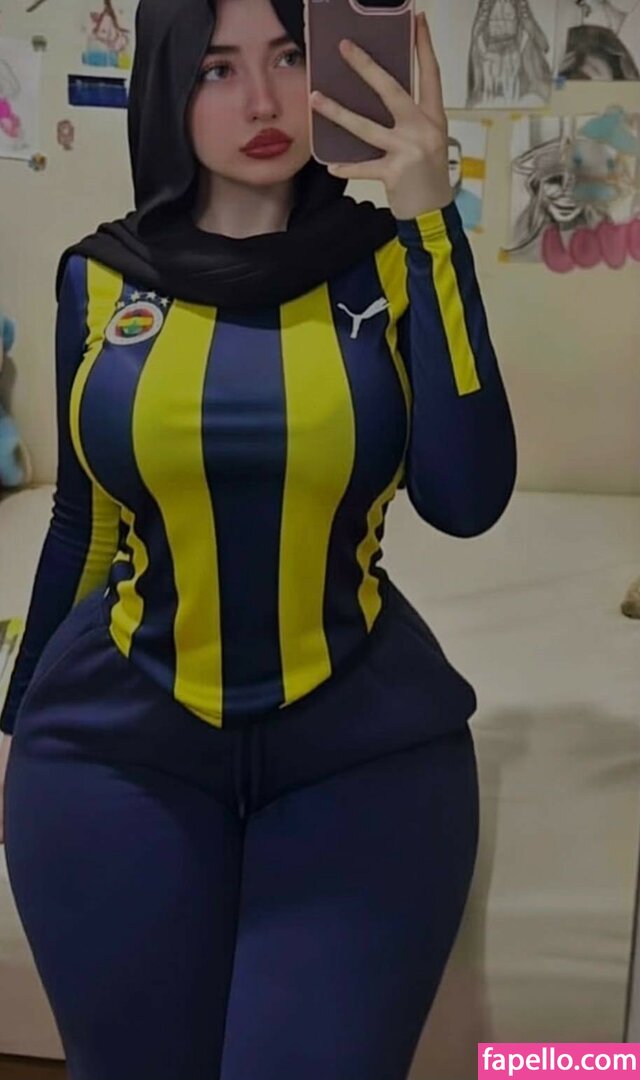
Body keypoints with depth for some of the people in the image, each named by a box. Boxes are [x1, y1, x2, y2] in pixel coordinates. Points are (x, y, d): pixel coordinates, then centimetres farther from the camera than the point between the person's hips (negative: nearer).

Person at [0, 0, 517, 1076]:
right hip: (118, 744, 2)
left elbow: (466, 498, -17)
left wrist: (430, 221, -19)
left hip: (366, 744, -1)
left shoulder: (392, 258, -4)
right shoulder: (102, 275, 0)